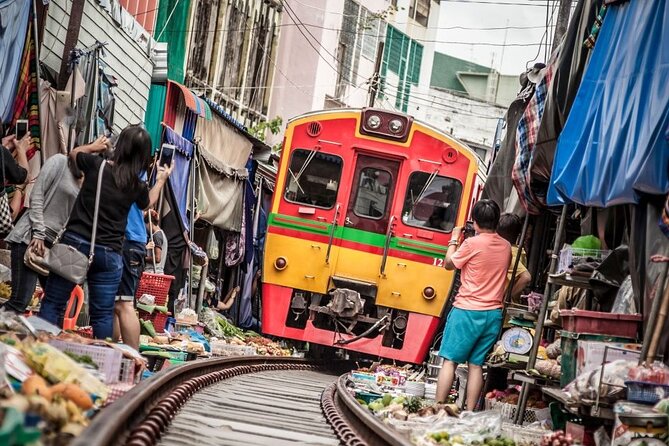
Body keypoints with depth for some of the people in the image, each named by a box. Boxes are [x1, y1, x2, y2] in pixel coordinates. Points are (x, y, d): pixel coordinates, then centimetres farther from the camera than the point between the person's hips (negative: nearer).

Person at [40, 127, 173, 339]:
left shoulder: (96, 165, -4)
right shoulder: (137, 186, -1)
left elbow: (74, 153, 20)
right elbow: (147, 203, 25)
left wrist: (94, 147, 36)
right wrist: (161, 181, 38)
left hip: (74, 242, 0)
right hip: (108, 253, 1)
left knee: (53, 303, 5)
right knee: (103, 314, 6)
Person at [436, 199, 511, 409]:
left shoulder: (472, 244, -11)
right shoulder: (506, 247, 6)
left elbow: (449, 264, 4)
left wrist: (454, 240, 16)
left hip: (467, 311, -5)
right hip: (494, 314, 5)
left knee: (450, 360, 0)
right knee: (476, 364, 8)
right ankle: (470, 413, 6)